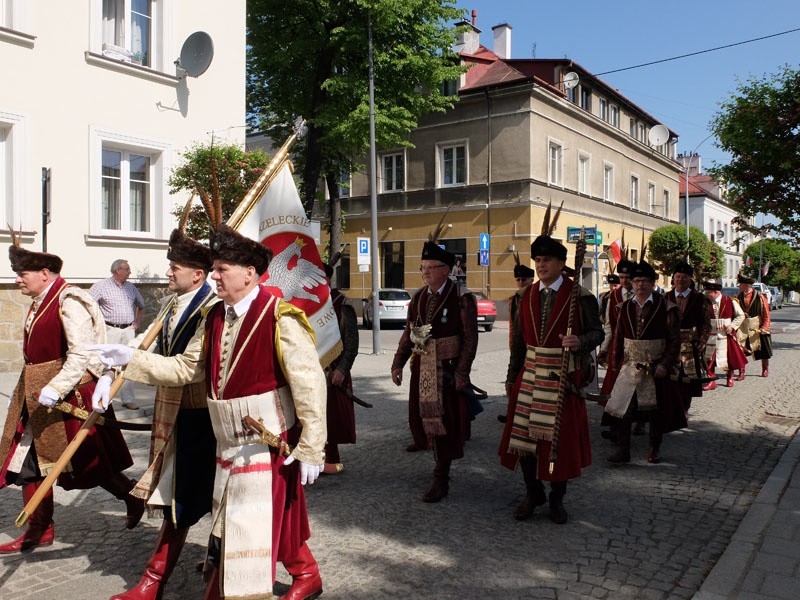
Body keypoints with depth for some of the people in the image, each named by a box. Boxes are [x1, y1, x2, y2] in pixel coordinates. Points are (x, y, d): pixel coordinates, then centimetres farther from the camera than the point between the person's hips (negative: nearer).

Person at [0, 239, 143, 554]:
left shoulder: (69, 301, -18)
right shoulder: (40, 302, 11)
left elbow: (81, 354, -24)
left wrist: (55, 389, -28)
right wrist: (30, 390, 15)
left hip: (70, 396, -9)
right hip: (38, 395, 9)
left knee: (89, 461, 3)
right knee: (28, 459, 11)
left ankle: (132, 497, 26)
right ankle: (38, 529, 24)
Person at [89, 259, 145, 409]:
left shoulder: (131, 287, 12)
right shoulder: (101, 285, -4)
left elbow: (141, 306, 26)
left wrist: (137, 321, 14)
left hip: (129, 330, 5)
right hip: (110, 330, -5)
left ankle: (128, 399, 13)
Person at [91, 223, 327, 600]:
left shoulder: (280, 318, -19)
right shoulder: (216, 317, 5)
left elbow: (309, 384, -21)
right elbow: (186, 368, 9)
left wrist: (310, 448, -20)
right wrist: (132, 359, 0)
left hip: (270, 442, -9)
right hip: (230, 445, 9)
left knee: (252, 524, -2)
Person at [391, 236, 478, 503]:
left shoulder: (462, 298, -12)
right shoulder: (418, 297, 6)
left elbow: (470, 338, -12)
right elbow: (408, 333, 10)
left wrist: (462, 373, -16)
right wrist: (398, 363, 4)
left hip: (448, 368, -5)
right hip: (422, 366, 6)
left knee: (444, 419, -1)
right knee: (421, 412, 18)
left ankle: (441, 478, 10)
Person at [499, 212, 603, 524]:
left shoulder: (580, 296, -5)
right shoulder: (528, 295, 8)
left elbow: (597, 332, -6)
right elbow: (519, 339, 11)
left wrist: (580, 341, -29)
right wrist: (512, 377, 10)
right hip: (529, 376, 4)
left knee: (561, 438, 5)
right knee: (523, 436, 7)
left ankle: (557, 499, 23)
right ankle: (533, 494, 26)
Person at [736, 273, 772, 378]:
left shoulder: (760, 297, -10)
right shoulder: (739, 297, 0)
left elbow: (766, 314, -8)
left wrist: (764, 327, -15)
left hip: (757, 328, -2)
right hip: (743, 328, 2)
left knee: (763, 350, 13)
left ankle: (765, 370, 33)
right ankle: (741, 372, 0)